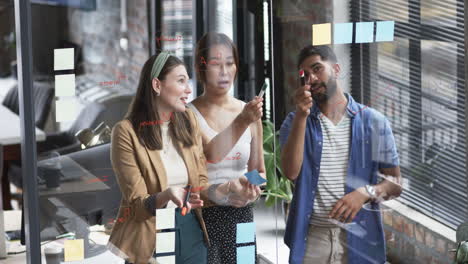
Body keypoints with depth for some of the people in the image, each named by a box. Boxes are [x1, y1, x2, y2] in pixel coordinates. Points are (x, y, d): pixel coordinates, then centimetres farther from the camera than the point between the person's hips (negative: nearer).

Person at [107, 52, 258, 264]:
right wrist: (167, 196, -33)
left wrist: (229, 187, -15)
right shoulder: (127, 132, -13)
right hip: (150, 238, -5)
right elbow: (137, 205, -14)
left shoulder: (188, 121, 3)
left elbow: (199, 186, 3)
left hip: (191, 233, 5)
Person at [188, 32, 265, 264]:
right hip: (202, 217, -4)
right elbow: (211, 153, -25)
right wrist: (241, 122, -35)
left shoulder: (249, 112, 5)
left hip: (241, 216, 4)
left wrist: (254, 185, -5)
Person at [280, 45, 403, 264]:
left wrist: (366, 192, -16)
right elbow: (291, 172, -12)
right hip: (312, 237, 1)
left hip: (359, 238, 0)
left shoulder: (374, 122, 1)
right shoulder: (295, 121, 4)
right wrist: (301, 116, -16)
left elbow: (394, 183, 3)